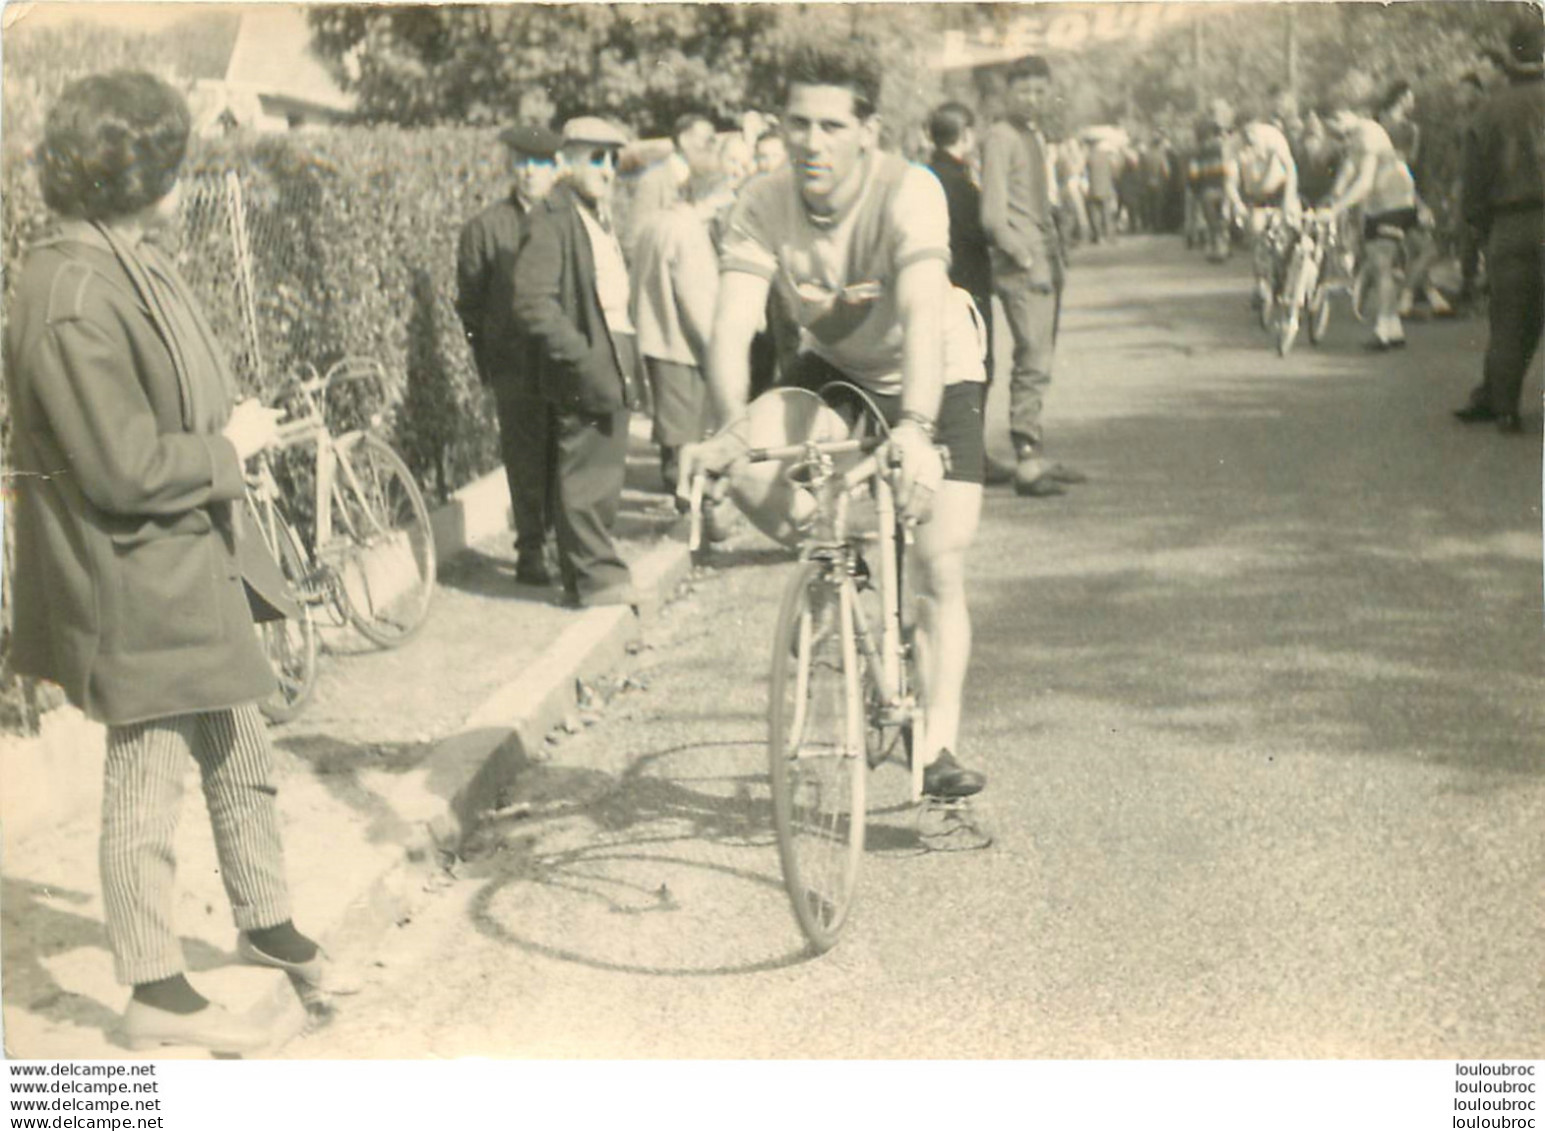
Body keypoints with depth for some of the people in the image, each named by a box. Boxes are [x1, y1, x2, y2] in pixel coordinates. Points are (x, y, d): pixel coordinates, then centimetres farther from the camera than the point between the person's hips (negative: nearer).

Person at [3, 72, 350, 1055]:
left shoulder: (136, 261, 6)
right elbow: (123, 470, -26)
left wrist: (233, 431, 3)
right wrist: (228, 447, -13)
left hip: (195, 561, 10)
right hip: (133, 580, -10)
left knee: (239, 750, 21)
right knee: (149, 775, 3)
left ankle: (266, 923, 40)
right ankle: (156, 992, 17)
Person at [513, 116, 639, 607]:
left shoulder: (599, 217, 18)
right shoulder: (550, 220, -12)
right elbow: (534, 304, -21)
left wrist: (628, 365, 16)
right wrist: (585, 363, -24)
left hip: (613, 370, 9)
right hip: (583, 378, -9)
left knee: (605, 478, 15)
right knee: (586, 480, -5)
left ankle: (587, 573, 24)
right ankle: (596, 576, 3)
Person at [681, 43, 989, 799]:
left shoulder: (909, 192, -33)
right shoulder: (763, 205, -23)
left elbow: (923, 313, -47)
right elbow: (732, 325, -33)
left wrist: (916, 429, -62)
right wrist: (730, 429, -50)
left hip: (937, 379, -3)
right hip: (836, 369, 3)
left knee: (940, 566, -13)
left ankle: (939, 745, -2)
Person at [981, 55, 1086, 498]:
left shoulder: (1036, 137, 19)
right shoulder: (1000, 137, -9)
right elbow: (993, 215, -15)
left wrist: (1054, 259, 16)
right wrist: (1026, 261, -19)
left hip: (1044, 263, 9)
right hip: (1020, 266, -9)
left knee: (1039, 362, 11)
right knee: (1032, 362, -13)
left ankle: (1037, 457, 17)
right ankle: (1027, 464, -11)